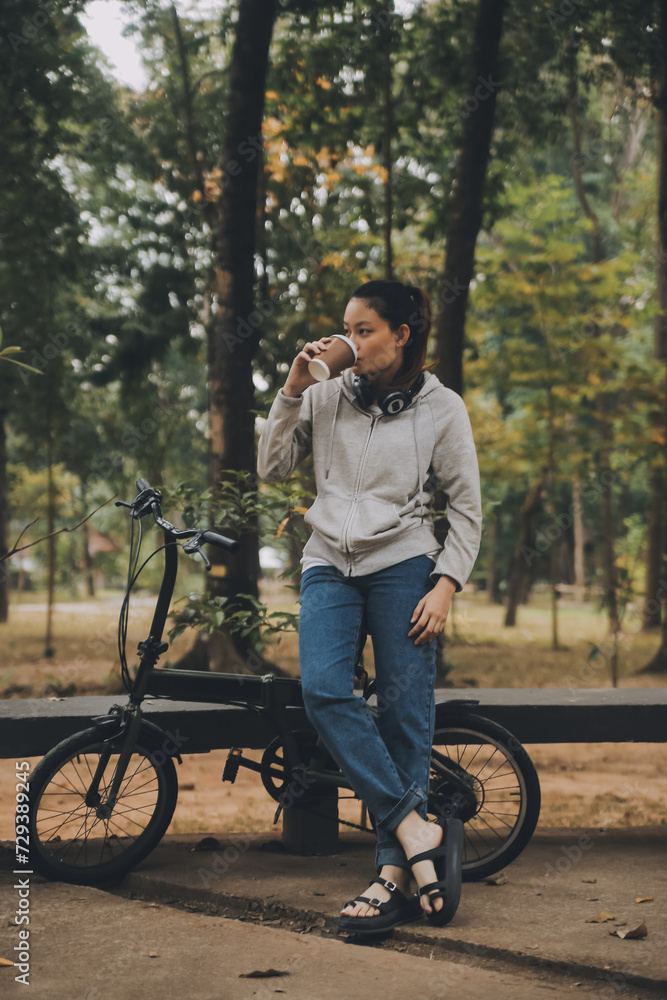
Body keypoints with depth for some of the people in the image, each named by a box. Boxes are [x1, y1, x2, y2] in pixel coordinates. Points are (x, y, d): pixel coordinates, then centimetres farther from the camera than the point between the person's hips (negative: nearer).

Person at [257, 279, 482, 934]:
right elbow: (272, 468, 7)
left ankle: (393, 875, -3)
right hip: (329, 567, 2)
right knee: (323, 692, -20)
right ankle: (418, 830, -18)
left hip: (402, 566, -2)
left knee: (405, 714, -7)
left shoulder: (442, 408, 2)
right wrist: (291, 391, -2)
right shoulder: (326, 397, 8)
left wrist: (445, 586, -8)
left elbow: (466, 509, 3)